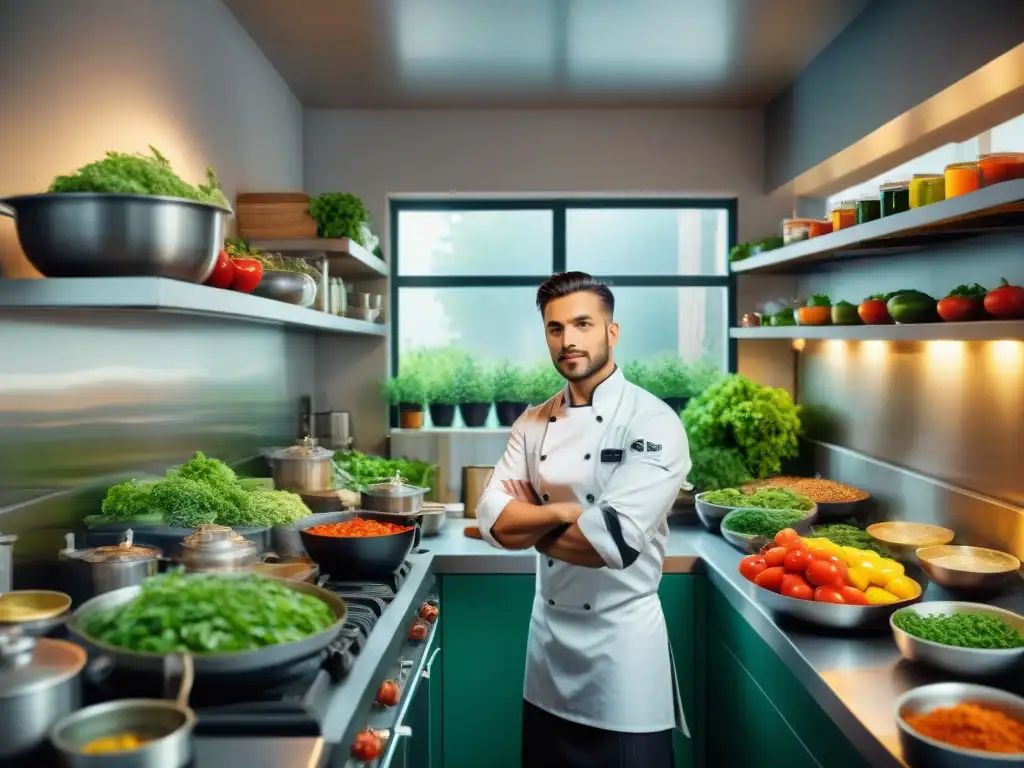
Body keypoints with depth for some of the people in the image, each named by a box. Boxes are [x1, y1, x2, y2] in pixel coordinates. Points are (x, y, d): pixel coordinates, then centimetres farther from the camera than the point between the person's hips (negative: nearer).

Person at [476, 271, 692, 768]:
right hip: (548, 632, 6)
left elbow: (613, 542, -26)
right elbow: (492, 519, -5)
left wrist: (529, 523, -10)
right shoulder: (534, 424, 3)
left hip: (622, 638, -6)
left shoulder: (654, 423, -16)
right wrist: (566, 511, -21)